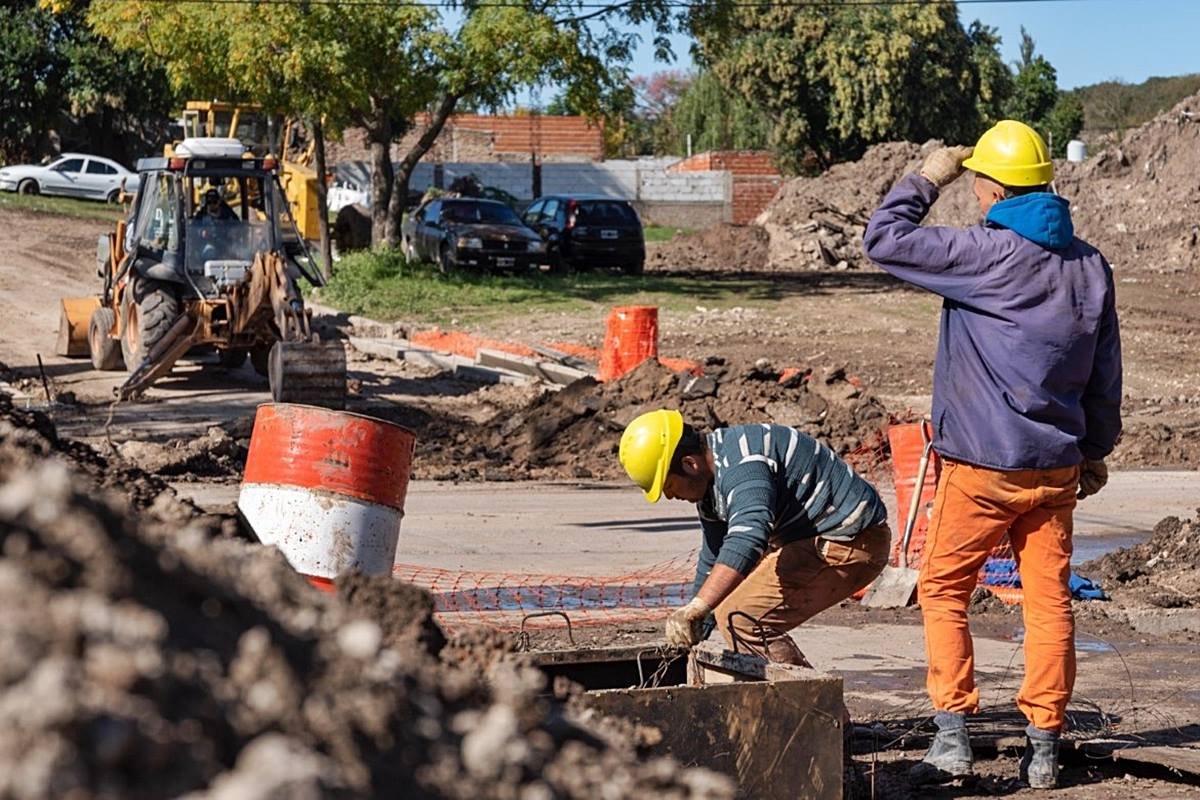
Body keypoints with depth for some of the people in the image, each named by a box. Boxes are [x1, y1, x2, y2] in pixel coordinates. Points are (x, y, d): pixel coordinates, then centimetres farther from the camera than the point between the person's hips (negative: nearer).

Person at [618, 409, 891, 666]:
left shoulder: (741, 464, -26)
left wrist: (695, 608, -53)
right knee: (728, 607, 15)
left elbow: (747, 538, -44)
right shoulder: (712, 480, 8)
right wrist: (694, 630, 25)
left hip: (851, 543, -11)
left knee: (740, 617, -19)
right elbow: (714, 559, 22)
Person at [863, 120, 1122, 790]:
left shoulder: (986, 255, -16)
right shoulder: (1090, 265, 5)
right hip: (1057, 465, 5)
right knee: (1049, 599, 9)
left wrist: (927, 179, 0)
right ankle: (1045, 746, 12)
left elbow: (885, 240, -14)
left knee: (943, 590, 6)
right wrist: (1097, 451, 22)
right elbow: (1105, 373, 11)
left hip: (983, 466, -5)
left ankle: (953, 735, -2)